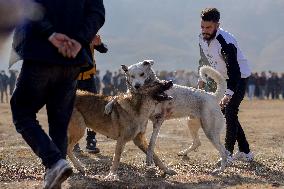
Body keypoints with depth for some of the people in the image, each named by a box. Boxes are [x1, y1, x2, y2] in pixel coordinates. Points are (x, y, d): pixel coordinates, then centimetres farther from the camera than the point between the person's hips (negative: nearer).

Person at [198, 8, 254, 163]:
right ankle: (245, 152, 15)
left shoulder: (226, 42, -34)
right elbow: (204, 60, 13)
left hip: (239, 77, -8)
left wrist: (228, 93, -52)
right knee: (223, 111, 8)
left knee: (230, 112, -18)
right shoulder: (202, 38, -8)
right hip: (222, 78, 8)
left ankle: (228, 152, -14)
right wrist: (203, 78, 11)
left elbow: (234, 70, -41)